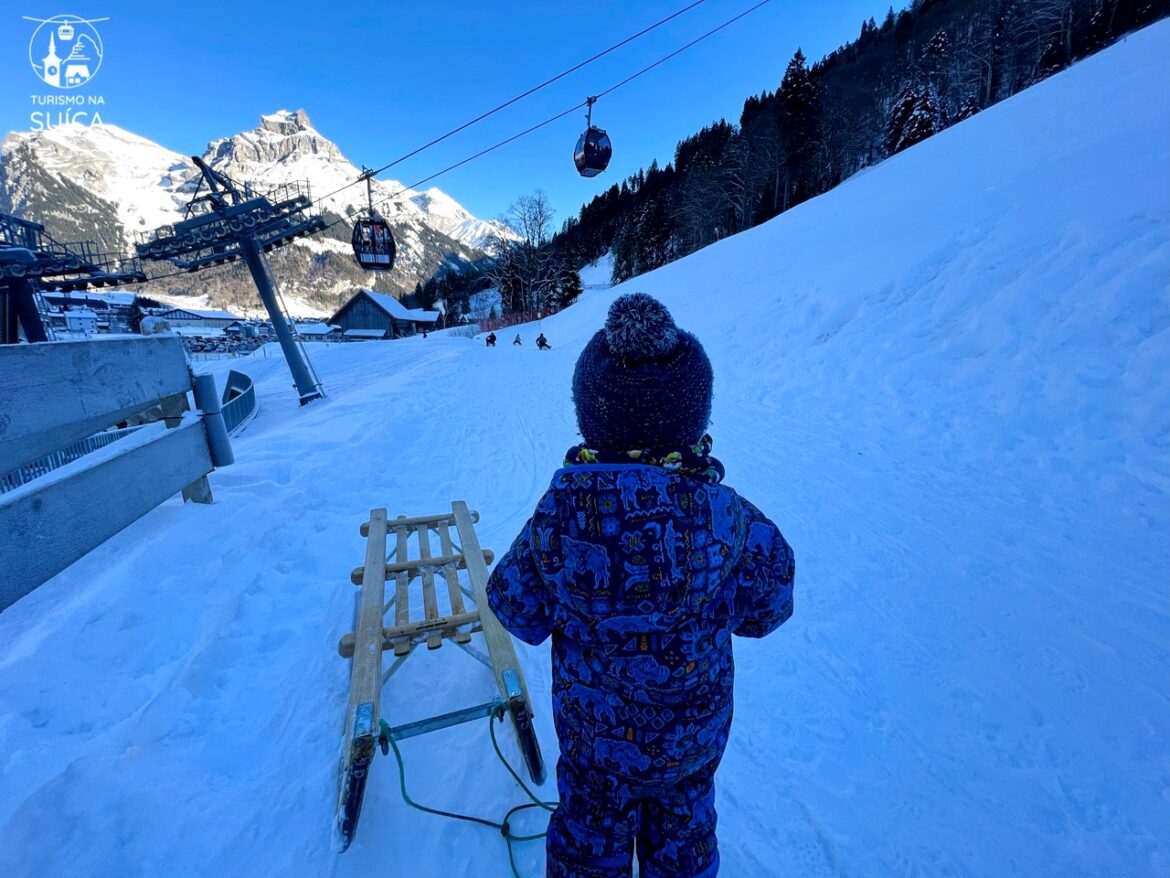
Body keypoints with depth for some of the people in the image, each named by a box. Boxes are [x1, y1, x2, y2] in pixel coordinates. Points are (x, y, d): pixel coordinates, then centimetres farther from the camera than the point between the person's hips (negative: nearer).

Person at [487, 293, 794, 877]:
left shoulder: (559, 513, -30)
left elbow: (519, 616, -15)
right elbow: (764, 611, -12)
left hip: (591, 730, 0)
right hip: (695, 734, 1)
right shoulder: (725, 516, -28)